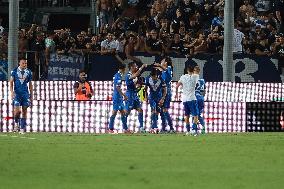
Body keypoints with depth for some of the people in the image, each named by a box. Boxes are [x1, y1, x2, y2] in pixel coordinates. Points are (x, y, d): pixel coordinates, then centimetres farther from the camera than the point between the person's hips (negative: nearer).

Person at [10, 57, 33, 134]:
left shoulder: (28, 72, 6)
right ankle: (16, 123, 13)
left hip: (25, 93, 2)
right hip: (17, 93, -2)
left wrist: (31, 95, 11)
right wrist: (12, 92, -12)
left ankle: (22, 129, 6)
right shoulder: (15, 71, 0)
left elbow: (30, 84, 12)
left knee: (24, 111, 0)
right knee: (17, 110, -15)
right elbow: (11, 82, 2)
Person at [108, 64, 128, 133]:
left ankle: (125, 128, 15)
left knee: (123, 112, 12)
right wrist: (124, 95, -17)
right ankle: (110, 129, -7)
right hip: (117, 97, -10)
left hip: (119, 98, 10)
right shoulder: (118, 76, -14)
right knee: (114, 112, -8)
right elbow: (118, 87, -21)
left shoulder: (116, 75, 15)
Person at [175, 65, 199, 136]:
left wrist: (176, 94, 22)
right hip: (192, 98, -3)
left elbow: (177, 86, 5)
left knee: (187, 115, 16)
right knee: (195, 115, -2)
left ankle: (188, 130, 18)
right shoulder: (195, 77, -3)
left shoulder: (183, 77, 2)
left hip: (184, 99, 3)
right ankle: (194, 129, -20)